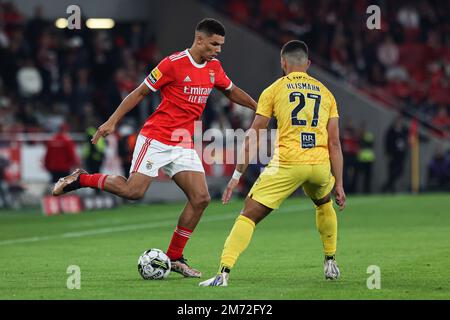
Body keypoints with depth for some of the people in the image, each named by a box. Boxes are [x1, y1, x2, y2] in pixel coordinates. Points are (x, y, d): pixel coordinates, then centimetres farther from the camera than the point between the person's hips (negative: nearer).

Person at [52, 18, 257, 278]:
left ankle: (175, 258, 4)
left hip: (184, 145, 6)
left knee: (201, 198, -7)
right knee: (133, 191, -19)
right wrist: (112, 122, -9)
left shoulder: (214, 67, 9)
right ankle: (82, 179, 5)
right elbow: (140, 93, -6)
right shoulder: (173, 63, -11)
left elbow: (232, 91, 29)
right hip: (156, 139, -6)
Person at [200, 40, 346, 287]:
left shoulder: (274, 90, 10)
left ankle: (223, 273, -16)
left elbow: (252, 138, 7)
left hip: (287, 164, -3)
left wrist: (237, 176, 12)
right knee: (324, 203, 36)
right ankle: (331, 263, 38)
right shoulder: (325, 93, 18)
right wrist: (338, 184, 16)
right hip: (320, 165, 4)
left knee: (248, 215, -1)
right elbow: (334, 143, 14)